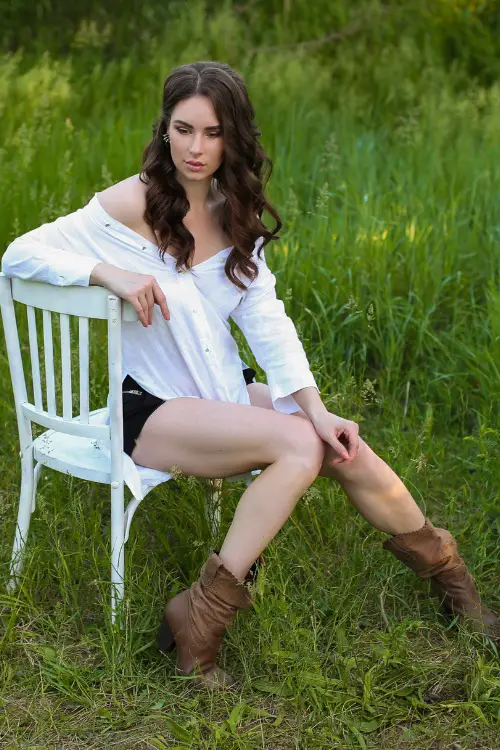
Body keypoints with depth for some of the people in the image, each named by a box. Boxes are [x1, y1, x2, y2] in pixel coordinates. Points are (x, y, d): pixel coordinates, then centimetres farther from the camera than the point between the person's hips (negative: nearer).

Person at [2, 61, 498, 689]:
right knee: (296, 445, -28)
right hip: (153, 407, -5)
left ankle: (447, 573, 7)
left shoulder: (233, 209, 5)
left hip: (224, 389, 6)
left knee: (345, 450, -16)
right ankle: (200, 620, -18)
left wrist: (315, 406, -15)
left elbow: (265, 315, -3)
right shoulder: (134, 203, -13)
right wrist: (111, 273, -28)